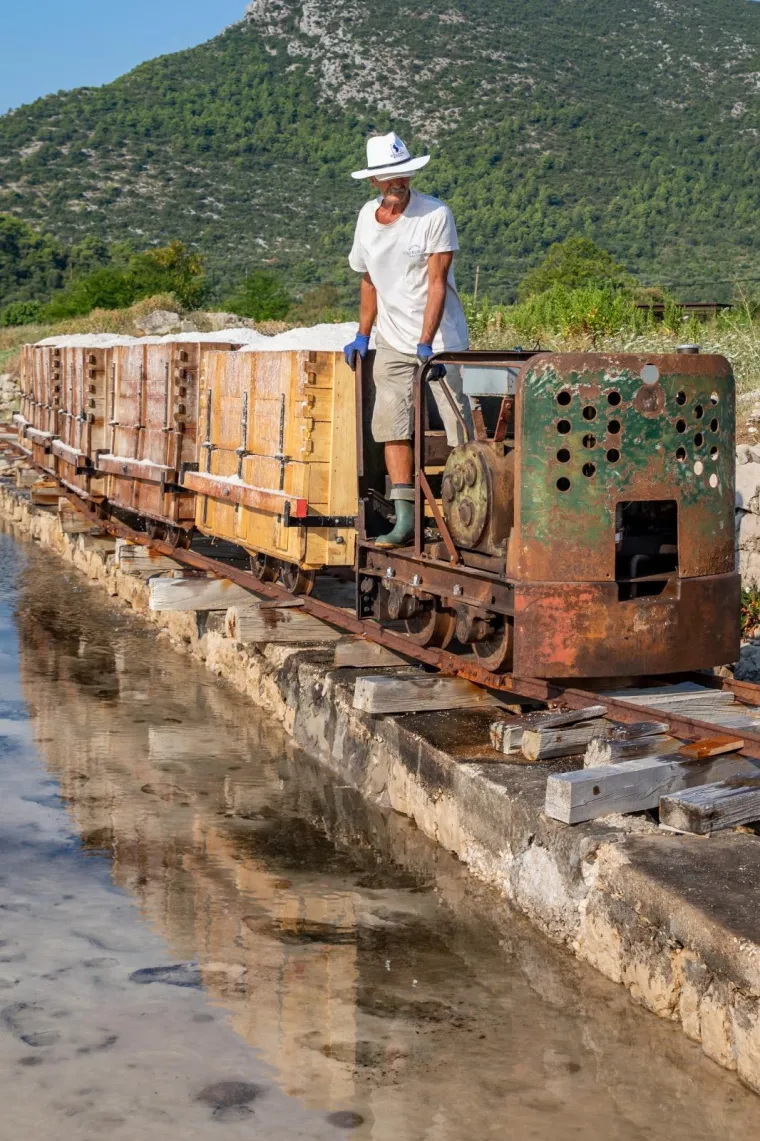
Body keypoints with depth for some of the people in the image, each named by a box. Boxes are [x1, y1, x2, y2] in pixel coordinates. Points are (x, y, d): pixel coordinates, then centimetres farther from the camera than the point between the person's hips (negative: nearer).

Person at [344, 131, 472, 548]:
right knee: (391, 424, -1)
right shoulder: (367, 217, 5)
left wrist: (426, 342, -23)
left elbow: (437, 283, -17)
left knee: (457, 420, -6)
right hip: (391, 340, 5)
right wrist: (362, 336, 14)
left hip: (439, 339, -5)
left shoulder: (436, 215, -12)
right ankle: (404, 519, 1)